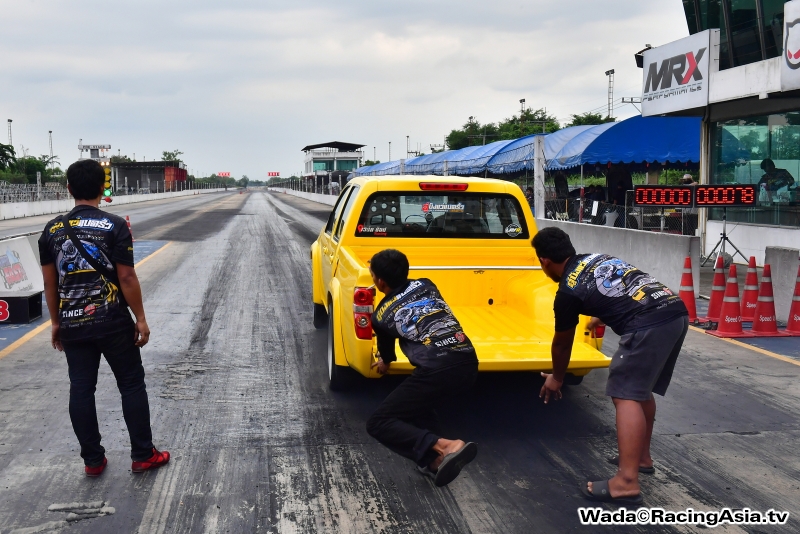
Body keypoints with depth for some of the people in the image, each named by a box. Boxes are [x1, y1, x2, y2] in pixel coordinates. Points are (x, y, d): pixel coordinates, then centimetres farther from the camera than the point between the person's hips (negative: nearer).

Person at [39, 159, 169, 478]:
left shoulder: (52, 230, 2)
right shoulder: (114, 226, -11)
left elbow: (50, 282, 6)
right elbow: (127, 278, -12)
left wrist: (56, 322, 16)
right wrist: (140, 318, -3)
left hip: (72, 326, 4)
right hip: (113, 323, -3)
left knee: (81, 390, 10)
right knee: (132, 386, 9)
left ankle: (93, 461, 19)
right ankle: (143, 455, 14)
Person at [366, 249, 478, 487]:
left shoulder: (381, 315, 11)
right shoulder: (426, 285, 22)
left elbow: (387, 351, 33)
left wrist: (384, 363, 57)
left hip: (437, 371, -6)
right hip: (468, 364, 7)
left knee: (378, 423, 4)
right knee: (415, 401, 32)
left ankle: (445, 449, -19)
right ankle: (434, 457, 7)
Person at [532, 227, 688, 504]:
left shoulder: (568, 292, 3)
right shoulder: (599, 258, 24)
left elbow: (562, 345, 19)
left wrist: (556, 378, 37)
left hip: (650, 325, -9)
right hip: (677, 311, 9)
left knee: (626, 394, -7)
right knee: (641, 388, 23)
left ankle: (626, 483, -13)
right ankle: (642, 456, 35)